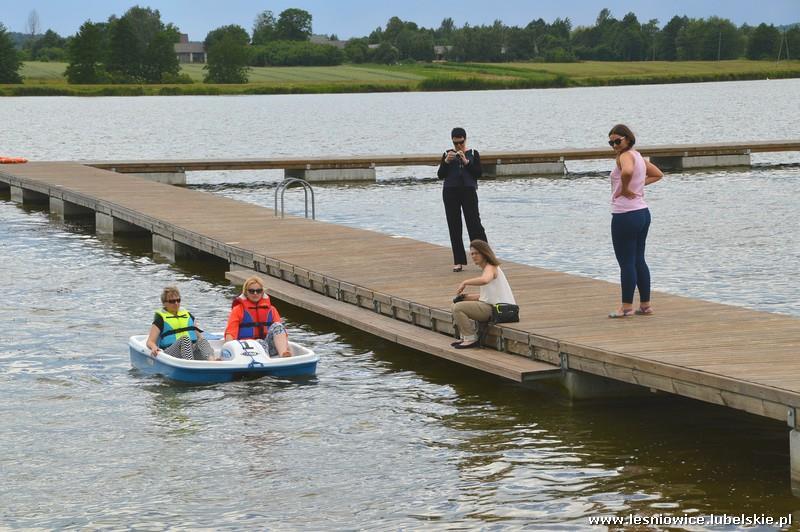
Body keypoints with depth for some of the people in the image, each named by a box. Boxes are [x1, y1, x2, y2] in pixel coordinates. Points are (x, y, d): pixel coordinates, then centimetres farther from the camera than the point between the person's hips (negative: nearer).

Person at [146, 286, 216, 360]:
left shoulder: (188, 315, 23)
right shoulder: (160, 318, 9)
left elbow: (199, 336, 21)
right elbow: (150, 341, 2)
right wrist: (154, 347, -22)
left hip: (192, 350, 4)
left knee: (202, 341, -28)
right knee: (185, 339, -34)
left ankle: (211, 360, -59)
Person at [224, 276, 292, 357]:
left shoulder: (271, 309, 20)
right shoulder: (238, 310, 12)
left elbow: (280, 329, 10)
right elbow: (230, 334, 2)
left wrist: (286, 347, -10)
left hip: (269, 348, 2)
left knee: (276, 326, -25)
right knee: (261, 343, -36)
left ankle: (283, 354, -52)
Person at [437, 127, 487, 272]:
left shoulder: (473, 154, 5)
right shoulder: (448, 154, 9)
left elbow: (479, 173, -5)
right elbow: (440, 175, 3)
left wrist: (466, 162, -16)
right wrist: (446, 162, -13)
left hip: (468, 191, -2)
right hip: (450, 192, 2)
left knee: (474, 224, -9)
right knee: (454, 227, 1)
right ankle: (459, 261, 5)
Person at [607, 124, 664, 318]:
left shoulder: (625, 156, -15)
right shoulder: (639, 156, 13)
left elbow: (627, 171, -39)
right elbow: (658, 174, 27)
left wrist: (624, 189, -21)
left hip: (625, 215, -9)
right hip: (643, 212, 9)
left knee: (626, 262, -3)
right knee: (639, 260, 15)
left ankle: (626, 307, 1)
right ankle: (645, 304, 19)